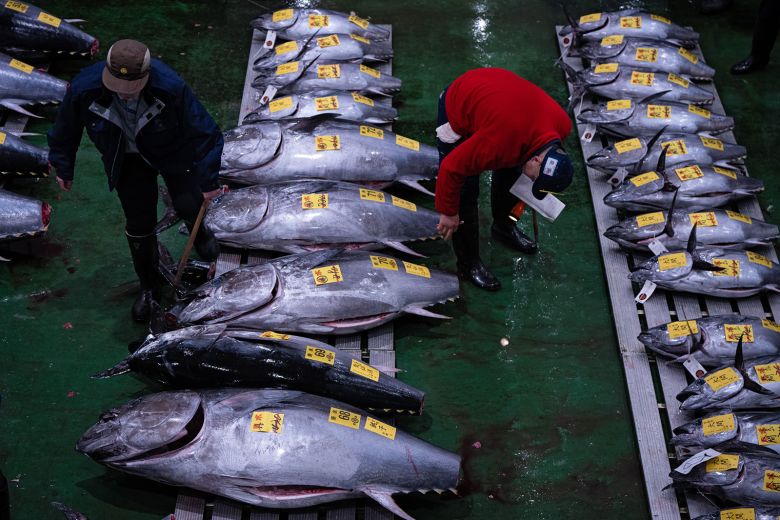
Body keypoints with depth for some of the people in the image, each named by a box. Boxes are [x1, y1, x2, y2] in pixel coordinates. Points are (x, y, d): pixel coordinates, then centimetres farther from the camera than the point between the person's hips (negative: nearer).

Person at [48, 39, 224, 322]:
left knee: (188, 206, -7)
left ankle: (199, 231, 35)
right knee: (138, 226, 4)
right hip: (128, 160, 1)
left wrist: (208, 181, -22)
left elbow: (205, 133, -25)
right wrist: (63, 168, 4)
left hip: (172, 152, -1)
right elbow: (65, 131, -9)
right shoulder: (84, 88, -31)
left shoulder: (171, 87, -38)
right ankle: (148, 288, 28)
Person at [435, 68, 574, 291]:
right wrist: (448, 213, -17)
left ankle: (504, 226, 42)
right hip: (456, 109, -6)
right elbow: (451, 168, -31)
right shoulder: (498, 145, -42)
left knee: (511, 172, 14)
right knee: (465, 193, -7)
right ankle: (469, 263, 9)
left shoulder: (562, 124, -20)